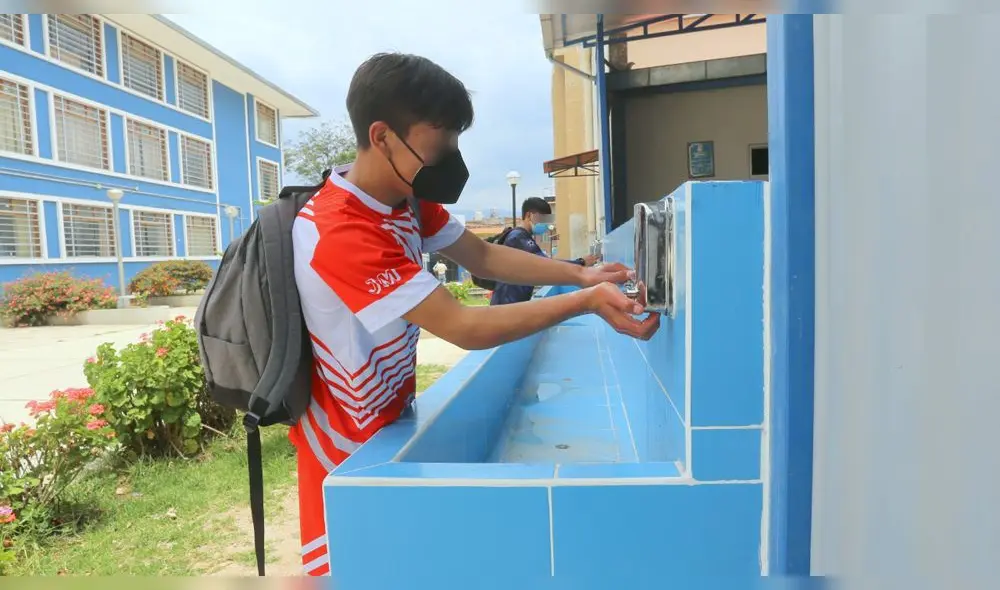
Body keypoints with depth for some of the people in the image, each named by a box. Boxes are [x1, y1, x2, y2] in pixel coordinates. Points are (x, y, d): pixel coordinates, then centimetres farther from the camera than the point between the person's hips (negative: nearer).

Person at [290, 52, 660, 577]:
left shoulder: (407, 201, -5)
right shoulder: (341, 235, -33)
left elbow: (483, 257, 2)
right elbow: (464, 327, -32)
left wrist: (580, 275, -9)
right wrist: (585, 302, -32)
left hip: (392, 417, 8)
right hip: (349, 442, -7)